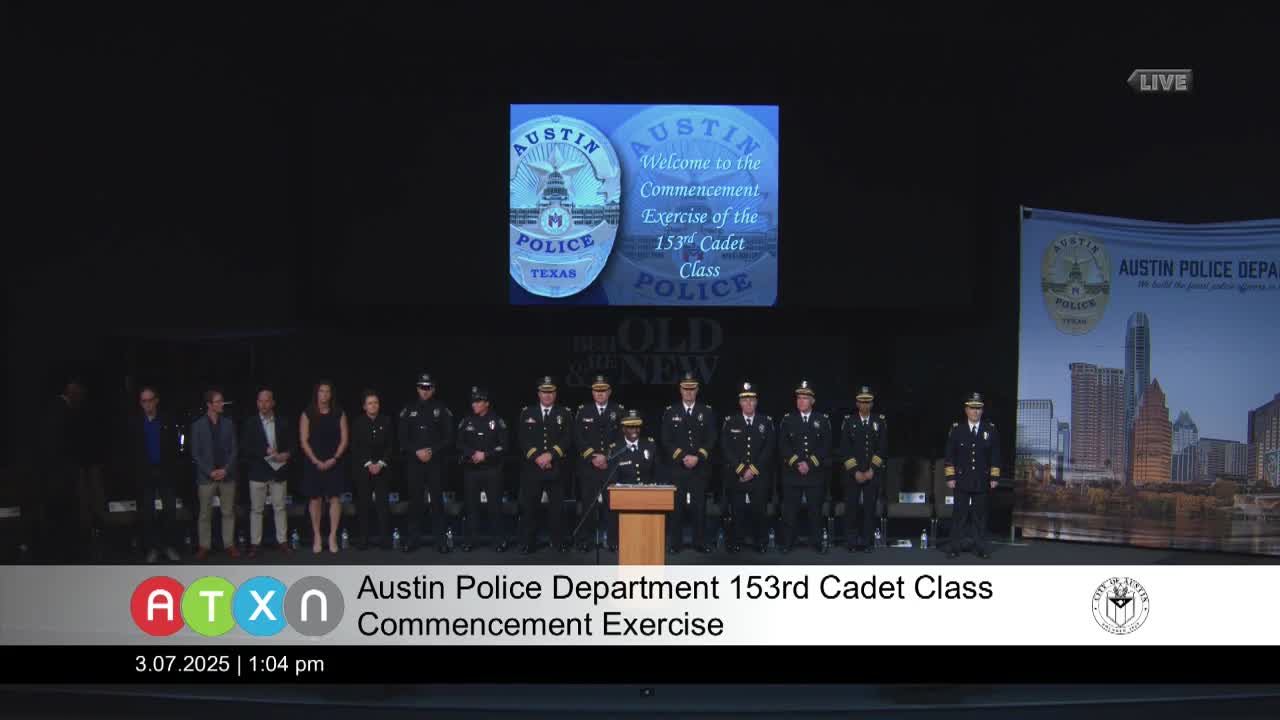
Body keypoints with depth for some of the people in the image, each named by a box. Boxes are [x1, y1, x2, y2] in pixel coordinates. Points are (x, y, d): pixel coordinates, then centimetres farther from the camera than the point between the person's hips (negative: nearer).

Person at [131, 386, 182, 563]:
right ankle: (152, 548, 10)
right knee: (147, 512, 3)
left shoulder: (167, 421, 0)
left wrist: (171, 467, -7)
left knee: (170, 510, -1)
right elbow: (132, 450, 6)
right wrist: (138, 468, -1)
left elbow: (174, 447, -1)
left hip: (166, 473, -1)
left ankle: (169, 546, 8)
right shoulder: (136, 424, 4)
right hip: (145, 474, 1)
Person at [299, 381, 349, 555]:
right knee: (315, 499, 1)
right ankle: (317, 537, 7)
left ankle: (333, 537, 0)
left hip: (334, 463, 0)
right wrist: (316, 461, -10)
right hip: (314, 463, 0)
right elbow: (304, 441, -2)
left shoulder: (339, 414, 5)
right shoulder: (308, 414, 2)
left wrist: (334, 459, -9)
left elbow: (344, 439, 2)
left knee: (335, 498, -5)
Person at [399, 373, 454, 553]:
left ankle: (440, 540, 1)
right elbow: (403, 439, 5)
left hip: (435, 462, -1)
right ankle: (412, 539, 8)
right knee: (414, 500, 2)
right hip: (413, 462, 1)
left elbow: (449, 438, 1)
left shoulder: (442, 410, 4)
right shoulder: (408, 410, 8)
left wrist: (432, 451, -11)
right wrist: (416, 451, -10)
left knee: (437, 500, -2)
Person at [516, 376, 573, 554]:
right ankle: (528, 542, 7)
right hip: (531, 467, 0)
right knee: (529, 506, 0)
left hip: (556, 468, 0)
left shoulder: (564, 413, 9)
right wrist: (536, 457, -10)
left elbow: (567, 438, -1)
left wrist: (550, 455, -13)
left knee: (556, 505, -1)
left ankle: (558, 541, 8)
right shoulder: (527, 413, 11)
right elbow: (523, 439, 2)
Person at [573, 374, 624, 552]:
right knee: (588, 502, 0)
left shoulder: (618, 411, 7)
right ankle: (586, 539, 6)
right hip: (588, 465, 1)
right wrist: (592, 457, -7)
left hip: (612, 465, -1)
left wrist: (607, 456, -8)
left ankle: (613, 539, 3)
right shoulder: (583, 411, 9)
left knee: (612, 502, -3)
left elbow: (621, 437, 1)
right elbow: (578, 437, 3)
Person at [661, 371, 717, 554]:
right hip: (677, 467, 0)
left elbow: (711, 440, 2)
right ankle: (676, 543, 6)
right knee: (677, 505, -1)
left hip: (700, 467, 0)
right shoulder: (670, 412, 6)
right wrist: (682, 457, -9)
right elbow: (666, 441, 2)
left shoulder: (707, 412, 7)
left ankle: (700, 542, 8)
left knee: (700, 505, 0)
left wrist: (697, 457, -10)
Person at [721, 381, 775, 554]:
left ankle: (761, 543, 9)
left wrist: (754, 469, -7)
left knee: (759, 510, -3)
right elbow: (726, 448, 0)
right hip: (735, 475, 0)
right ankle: (735, 543, 6)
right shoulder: (730, 422, 7)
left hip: (760, 476, 0)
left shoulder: (766, 422, 8)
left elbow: (769, 448, 1)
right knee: (737, 511, -2)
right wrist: (741, 469, -8)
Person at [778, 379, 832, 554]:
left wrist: (810, 464, -10)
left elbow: (826, 447, -1)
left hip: (816, 473, 0)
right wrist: (797, 464, -11)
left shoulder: (823, 420, 5)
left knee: (815, 509, 3)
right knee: (790, 510, 1)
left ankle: (817, 543, 11)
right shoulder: (787, 419, 5)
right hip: (791, 473, 0)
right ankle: (787, 543, 8)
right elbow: (783, 446, 0)